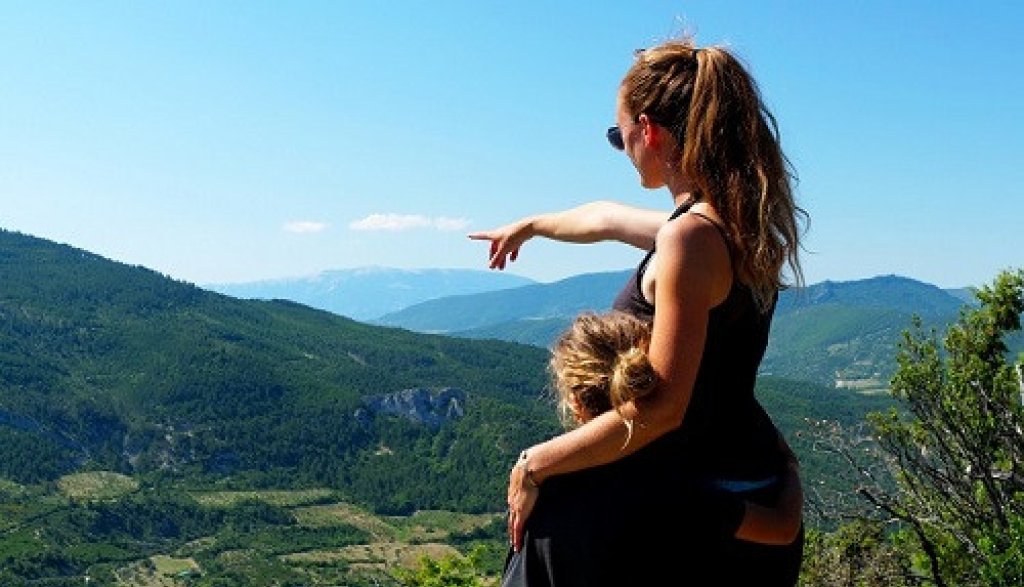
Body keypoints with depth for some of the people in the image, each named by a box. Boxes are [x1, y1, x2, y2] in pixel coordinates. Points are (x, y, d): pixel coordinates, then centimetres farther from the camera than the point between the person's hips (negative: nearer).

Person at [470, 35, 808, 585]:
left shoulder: (690, 238, -21)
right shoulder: (732, 220, 7)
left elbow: (661, 407, -24)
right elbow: (609, 218, 23)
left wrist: (534, 464, -15)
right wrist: (530, 225, 39)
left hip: (706, 494, -9)